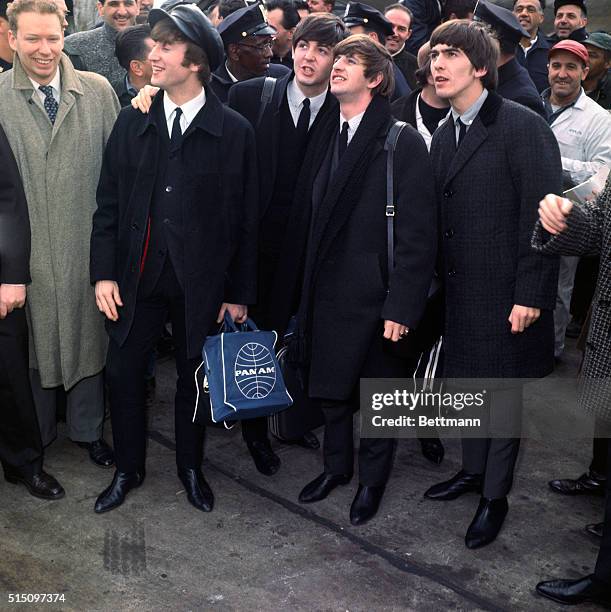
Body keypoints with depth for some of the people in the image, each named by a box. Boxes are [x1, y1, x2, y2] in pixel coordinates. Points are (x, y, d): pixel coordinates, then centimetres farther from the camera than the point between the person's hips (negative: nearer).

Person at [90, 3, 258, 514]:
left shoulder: (234, 131, -6)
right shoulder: (132, 122, 2)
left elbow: (246, 219, -3)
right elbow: (109, 204, 4)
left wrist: (240, 292, -2)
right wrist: (104, 273, -4)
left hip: (200, 281, -2)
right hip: (137, 276, 2)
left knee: (194, 377, 12)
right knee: (123, 373, 8)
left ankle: (191, 468, 35)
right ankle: (128, 470, 31)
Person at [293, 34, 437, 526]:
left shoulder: (404, 143, -12)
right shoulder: (326, 136, 8)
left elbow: (417, 236, -16)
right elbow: (307, 213, 8)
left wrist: (401, 306, -19)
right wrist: (306, 287, 4)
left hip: (374, 295, -5)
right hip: (326, 291, 6)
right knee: (330, 387, 18)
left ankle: (372, 480, 33)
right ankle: (337, 466, 40)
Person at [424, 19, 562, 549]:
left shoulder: (523, 127, -13)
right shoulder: (444, 136, 10)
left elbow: (540, 214, -16)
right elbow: (441, 216, 11)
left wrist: (530, 293, -18)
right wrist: (441, 278, 7)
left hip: (506, 291, -6)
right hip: (460, 288, 7)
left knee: (503, 390, 5)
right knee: (468, 381, 17)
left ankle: (495, 496, 20)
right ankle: (473, 470, 36)